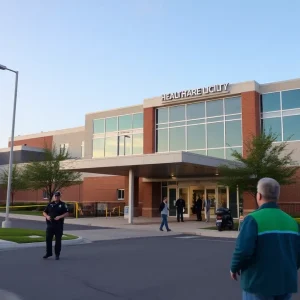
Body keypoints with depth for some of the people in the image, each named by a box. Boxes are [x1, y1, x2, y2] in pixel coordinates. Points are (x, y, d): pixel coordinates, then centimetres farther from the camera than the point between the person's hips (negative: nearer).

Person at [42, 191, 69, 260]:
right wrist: (47, 216, -7)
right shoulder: (50, 204, 11)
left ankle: (57, 254, 13)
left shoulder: (63, 204, 1)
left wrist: (60, 217, -21)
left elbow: (67, 213, -6)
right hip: (50, 224, 3)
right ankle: (48, 253, 19)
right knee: (48, 239, 4)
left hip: (59, 225, -3)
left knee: (58, 240, 2)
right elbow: (44, 212, 14)